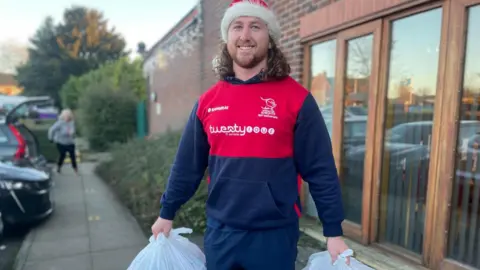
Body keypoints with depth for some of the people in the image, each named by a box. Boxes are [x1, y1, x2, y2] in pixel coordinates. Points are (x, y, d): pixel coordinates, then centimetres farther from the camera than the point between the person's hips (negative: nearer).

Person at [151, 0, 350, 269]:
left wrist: (334, 232, -6)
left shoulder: (296, 98, -9)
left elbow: (320, 171, -7)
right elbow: (187, 166, 7)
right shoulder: (208, 101, 0)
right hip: (219, 231, 3)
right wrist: (167, 213, 14)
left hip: (275, 234, -3)